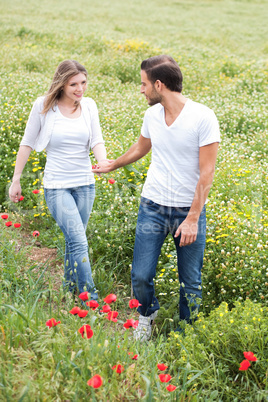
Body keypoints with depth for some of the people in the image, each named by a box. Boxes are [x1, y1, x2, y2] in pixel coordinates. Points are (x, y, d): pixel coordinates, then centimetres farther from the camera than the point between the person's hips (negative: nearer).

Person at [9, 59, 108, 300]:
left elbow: (97, 141, -2)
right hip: (57, 186, -4)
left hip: (85, 183, 4)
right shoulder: (44, 106, -8)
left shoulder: (89, 106, 1)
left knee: (74, 240, 14)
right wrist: (16, 180, 3)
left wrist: (104, 161, -25)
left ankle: (70, 288, 34)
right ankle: (91, 299, -5)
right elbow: (27, 144, 0)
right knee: (79, 242, -12)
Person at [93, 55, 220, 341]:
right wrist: (112, 165, 39)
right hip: (153, 206, 4)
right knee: (140, 276, 2)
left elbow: (207, 172, -14)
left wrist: (193, 218, -17)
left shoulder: (203, 118, -14)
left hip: (189, 210, -4)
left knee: (191, 284, 7)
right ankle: (147, 314, 33)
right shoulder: (152, 115, 3)